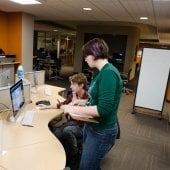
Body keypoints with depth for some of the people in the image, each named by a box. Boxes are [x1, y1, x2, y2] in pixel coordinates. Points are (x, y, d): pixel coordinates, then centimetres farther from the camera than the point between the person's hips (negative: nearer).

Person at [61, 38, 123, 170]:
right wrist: (83, 102, 3)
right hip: (91, 126, 9)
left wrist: (74, 109, -23)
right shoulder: (100, 72, 6)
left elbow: (103, 109, -29)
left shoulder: (109, 73, -24)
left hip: (102, 132, -9)